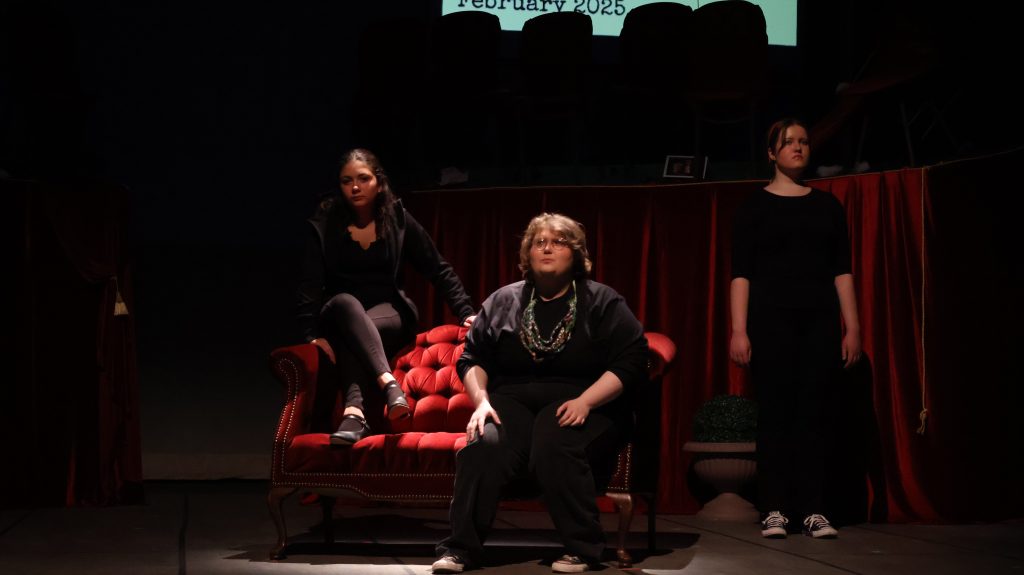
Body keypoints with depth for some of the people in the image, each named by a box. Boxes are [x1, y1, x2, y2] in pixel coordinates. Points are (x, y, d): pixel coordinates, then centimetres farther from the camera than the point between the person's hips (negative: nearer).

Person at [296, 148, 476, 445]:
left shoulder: (398, 220, -2)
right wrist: (312, 334, -22)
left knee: (354, 338, -34)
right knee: (345, 302, -37)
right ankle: (389, 383, -55)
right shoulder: (324, 223, -5)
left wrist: (466, 311, -3)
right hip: (339, 316, 0)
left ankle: (354, 412, -54)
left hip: (389, 312, 1)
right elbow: (310, 285, -11)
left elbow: (439, 269, 3)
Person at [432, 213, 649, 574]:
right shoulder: (504, 301, 17)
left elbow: (631, 361, -4)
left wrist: (585, 401, -17)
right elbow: (473, 359, 15)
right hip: (513, 399, 3)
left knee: (554, 447, -37)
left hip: (581, 404, -2)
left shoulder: (603, 302, 7)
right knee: (484, 445, -31)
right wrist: (481, 401, -5)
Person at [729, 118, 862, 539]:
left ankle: (812, 510, 2)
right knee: (774, 414, -4)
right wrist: (738, 330, -9)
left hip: (820, 321, 2)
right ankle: (773, 510, 0)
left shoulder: (827, 206, 12)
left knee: (815, 414, -1)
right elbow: (741, 273, -1)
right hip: (771, 319, -2)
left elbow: (842, 271, 10)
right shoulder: (755, 208, 4)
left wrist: (852, 327, 3)